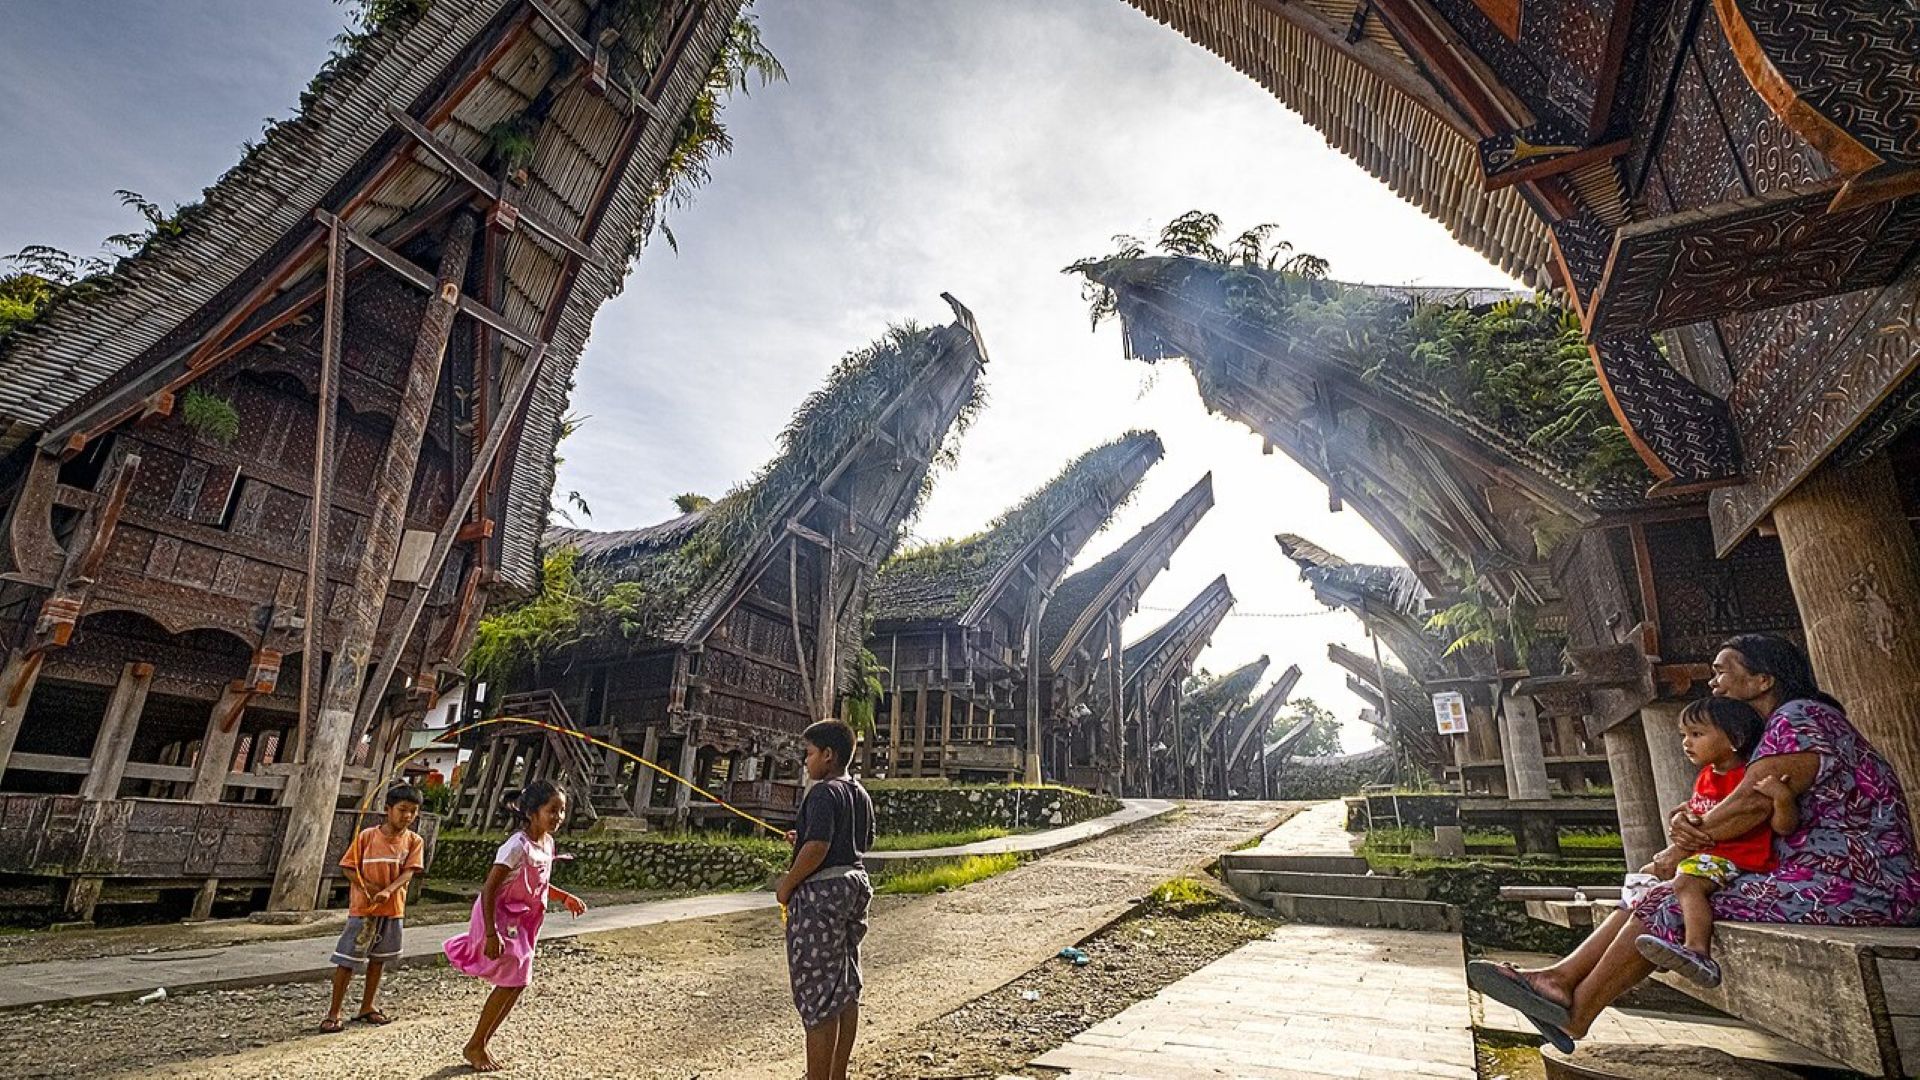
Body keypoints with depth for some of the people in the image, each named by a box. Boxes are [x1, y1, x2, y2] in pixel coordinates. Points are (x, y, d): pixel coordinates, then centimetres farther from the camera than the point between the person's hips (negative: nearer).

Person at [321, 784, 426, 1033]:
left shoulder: (414, 841, -4)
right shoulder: (367, 836, -9)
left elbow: (408, 872, -11)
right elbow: (348, 867, -5)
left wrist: (388, 891, -28)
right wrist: (367, 887, -20)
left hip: (393, 909, 3)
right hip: (363, 907, -3)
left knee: (378, 958, 15)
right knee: (348, 959, 1)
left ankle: (367, 1007, 30)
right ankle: (334, 1012, 14)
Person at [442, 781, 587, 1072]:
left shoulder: (547, 843, 0)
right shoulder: (517, 846, -26)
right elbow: (489, 890, -25)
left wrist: (565, 897, 7)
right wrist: (491, 934, -27)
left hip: (522, 920, 8)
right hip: (500, 917, -8)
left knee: (519, 982, 11)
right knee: (512, 982, -5)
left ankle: (481, 1044, 27)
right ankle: (475, 1046, 15)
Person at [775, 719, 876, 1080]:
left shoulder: (824, 793, -17)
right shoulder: (860, 794, 11)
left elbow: (817, 847, -26)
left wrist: (787, 883, -13)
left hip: (822, 892, -9)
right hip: (855, 886, 9)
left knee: (817, 992, 0)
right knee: (846, 986, 16)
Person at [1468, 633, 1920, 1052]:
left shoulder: (1799, 718, -12)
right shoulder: (1772, 732, 20)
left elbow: (1751, 804, -21)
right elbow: (1713, 806, 13)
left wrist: (1680, 851, -8)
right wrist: (1683, 821, -10)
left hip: (1852, 887, -10)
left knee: (1671, 906, -15)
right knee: (1659, 896, -1)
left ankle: (1576, 1012, -7)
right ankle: (1560, 978, -8)